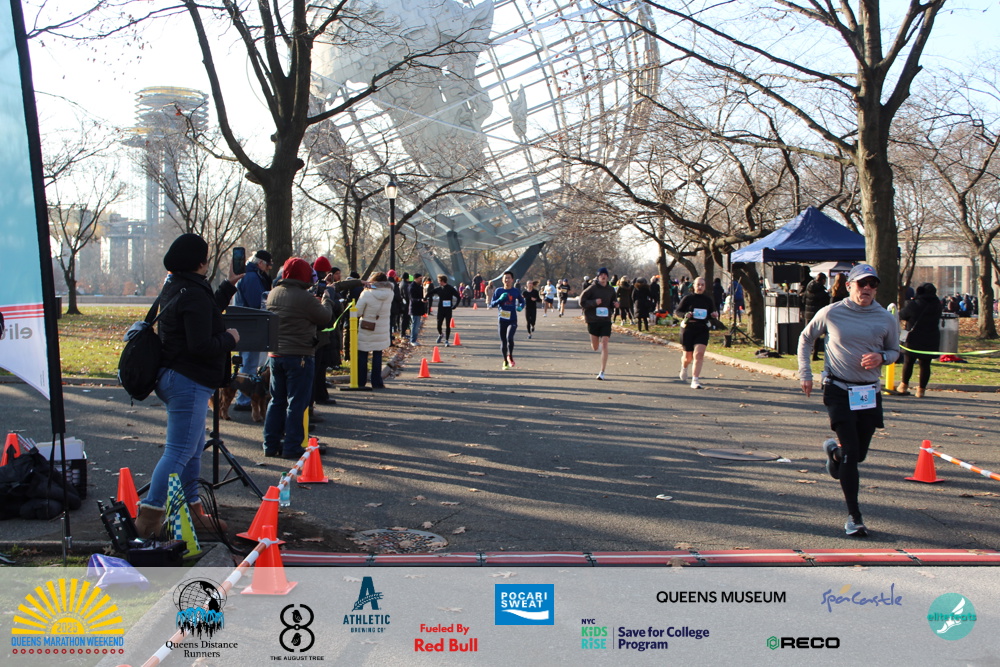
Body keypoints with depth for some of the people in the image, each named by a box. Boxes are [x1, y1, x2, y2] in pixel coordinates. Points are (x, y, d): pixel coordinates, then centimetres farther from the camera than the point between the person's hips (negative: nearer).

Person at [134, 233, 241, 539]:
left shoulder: (175, 287, 14)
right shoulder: (194, 295, -18)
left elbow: (207, 314, 30)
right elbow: (202, 346, -25)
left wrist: (229, 284, 31)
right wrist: (229, 338, -7)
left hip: (175, 377, 11)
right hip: (188, 383, -11)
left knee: (194, 449, 18)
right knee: (179, 452, -9)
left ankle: (193, 511, 28)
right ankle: (148, 519, -9)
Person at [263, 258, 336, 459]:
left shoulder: (273, 294, 7)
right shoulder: (304, 297, -17)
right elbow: (326, 318, -7)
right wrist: (326, 297, 10)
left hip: (275, 354, 7)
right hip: (298, 356, -7)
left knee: (276, 401, 15)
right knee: (296, 403, 0)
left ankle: (271, 445, 18)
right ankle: (291, 447, 3)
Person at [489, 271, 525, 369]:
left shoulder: (516, 291, 4)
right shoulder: (498, 291, 3)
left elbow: (522, 301, 19)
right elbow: (492, 304, 3)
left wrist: (520, 307, -4)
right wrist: (500, 299, -15)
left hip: (512, 320, -1)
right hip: (501, 320, 1)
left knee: (509, 337, -23)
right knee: (503, 342, 5)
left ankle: (510, 356, 2)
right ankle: (505, 362, 22)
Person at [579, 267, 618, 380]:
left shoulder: (611, 290, 5)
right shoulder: (592, 288, -7)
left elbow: (613, 302, 21)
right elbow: (582, 302, -8)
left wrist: (616, 305, -2)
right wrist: (594, 302, -22)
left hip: (606, 321, 1)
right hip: (593, 320, -1)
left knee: (604, 345, -10)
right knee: (595, 347, 10)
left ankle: (602, 373, -7)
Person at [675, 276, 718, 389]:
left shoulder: (709, 300, 6)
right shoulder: (687, 298, -3)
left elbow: (712, 315, 17)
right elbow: (678, 311, 1)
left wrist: (714, 315, -7)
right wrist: (685, 314, -19)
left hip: (703, 330, 1)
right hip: (688, 330, -1)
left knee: (699, 354, -16)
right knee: (688, 356, 8)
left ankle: (695, 380, -13)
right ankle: (684, 368, 45)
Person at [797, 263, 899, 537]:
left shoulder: (886, 319, 1)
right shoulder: (831, 313, -4)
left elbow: (894, 351, 14)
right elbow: (806, 338, 10)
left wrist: (881, 357, -10)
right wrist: (805, 373, 4)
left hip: (869, 393, 3)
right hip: (838, 391, -3)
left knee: (859, 453, 11)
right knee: (851, 452, -10)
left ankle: (834, 451, 47)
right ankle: (854, 516, -2)